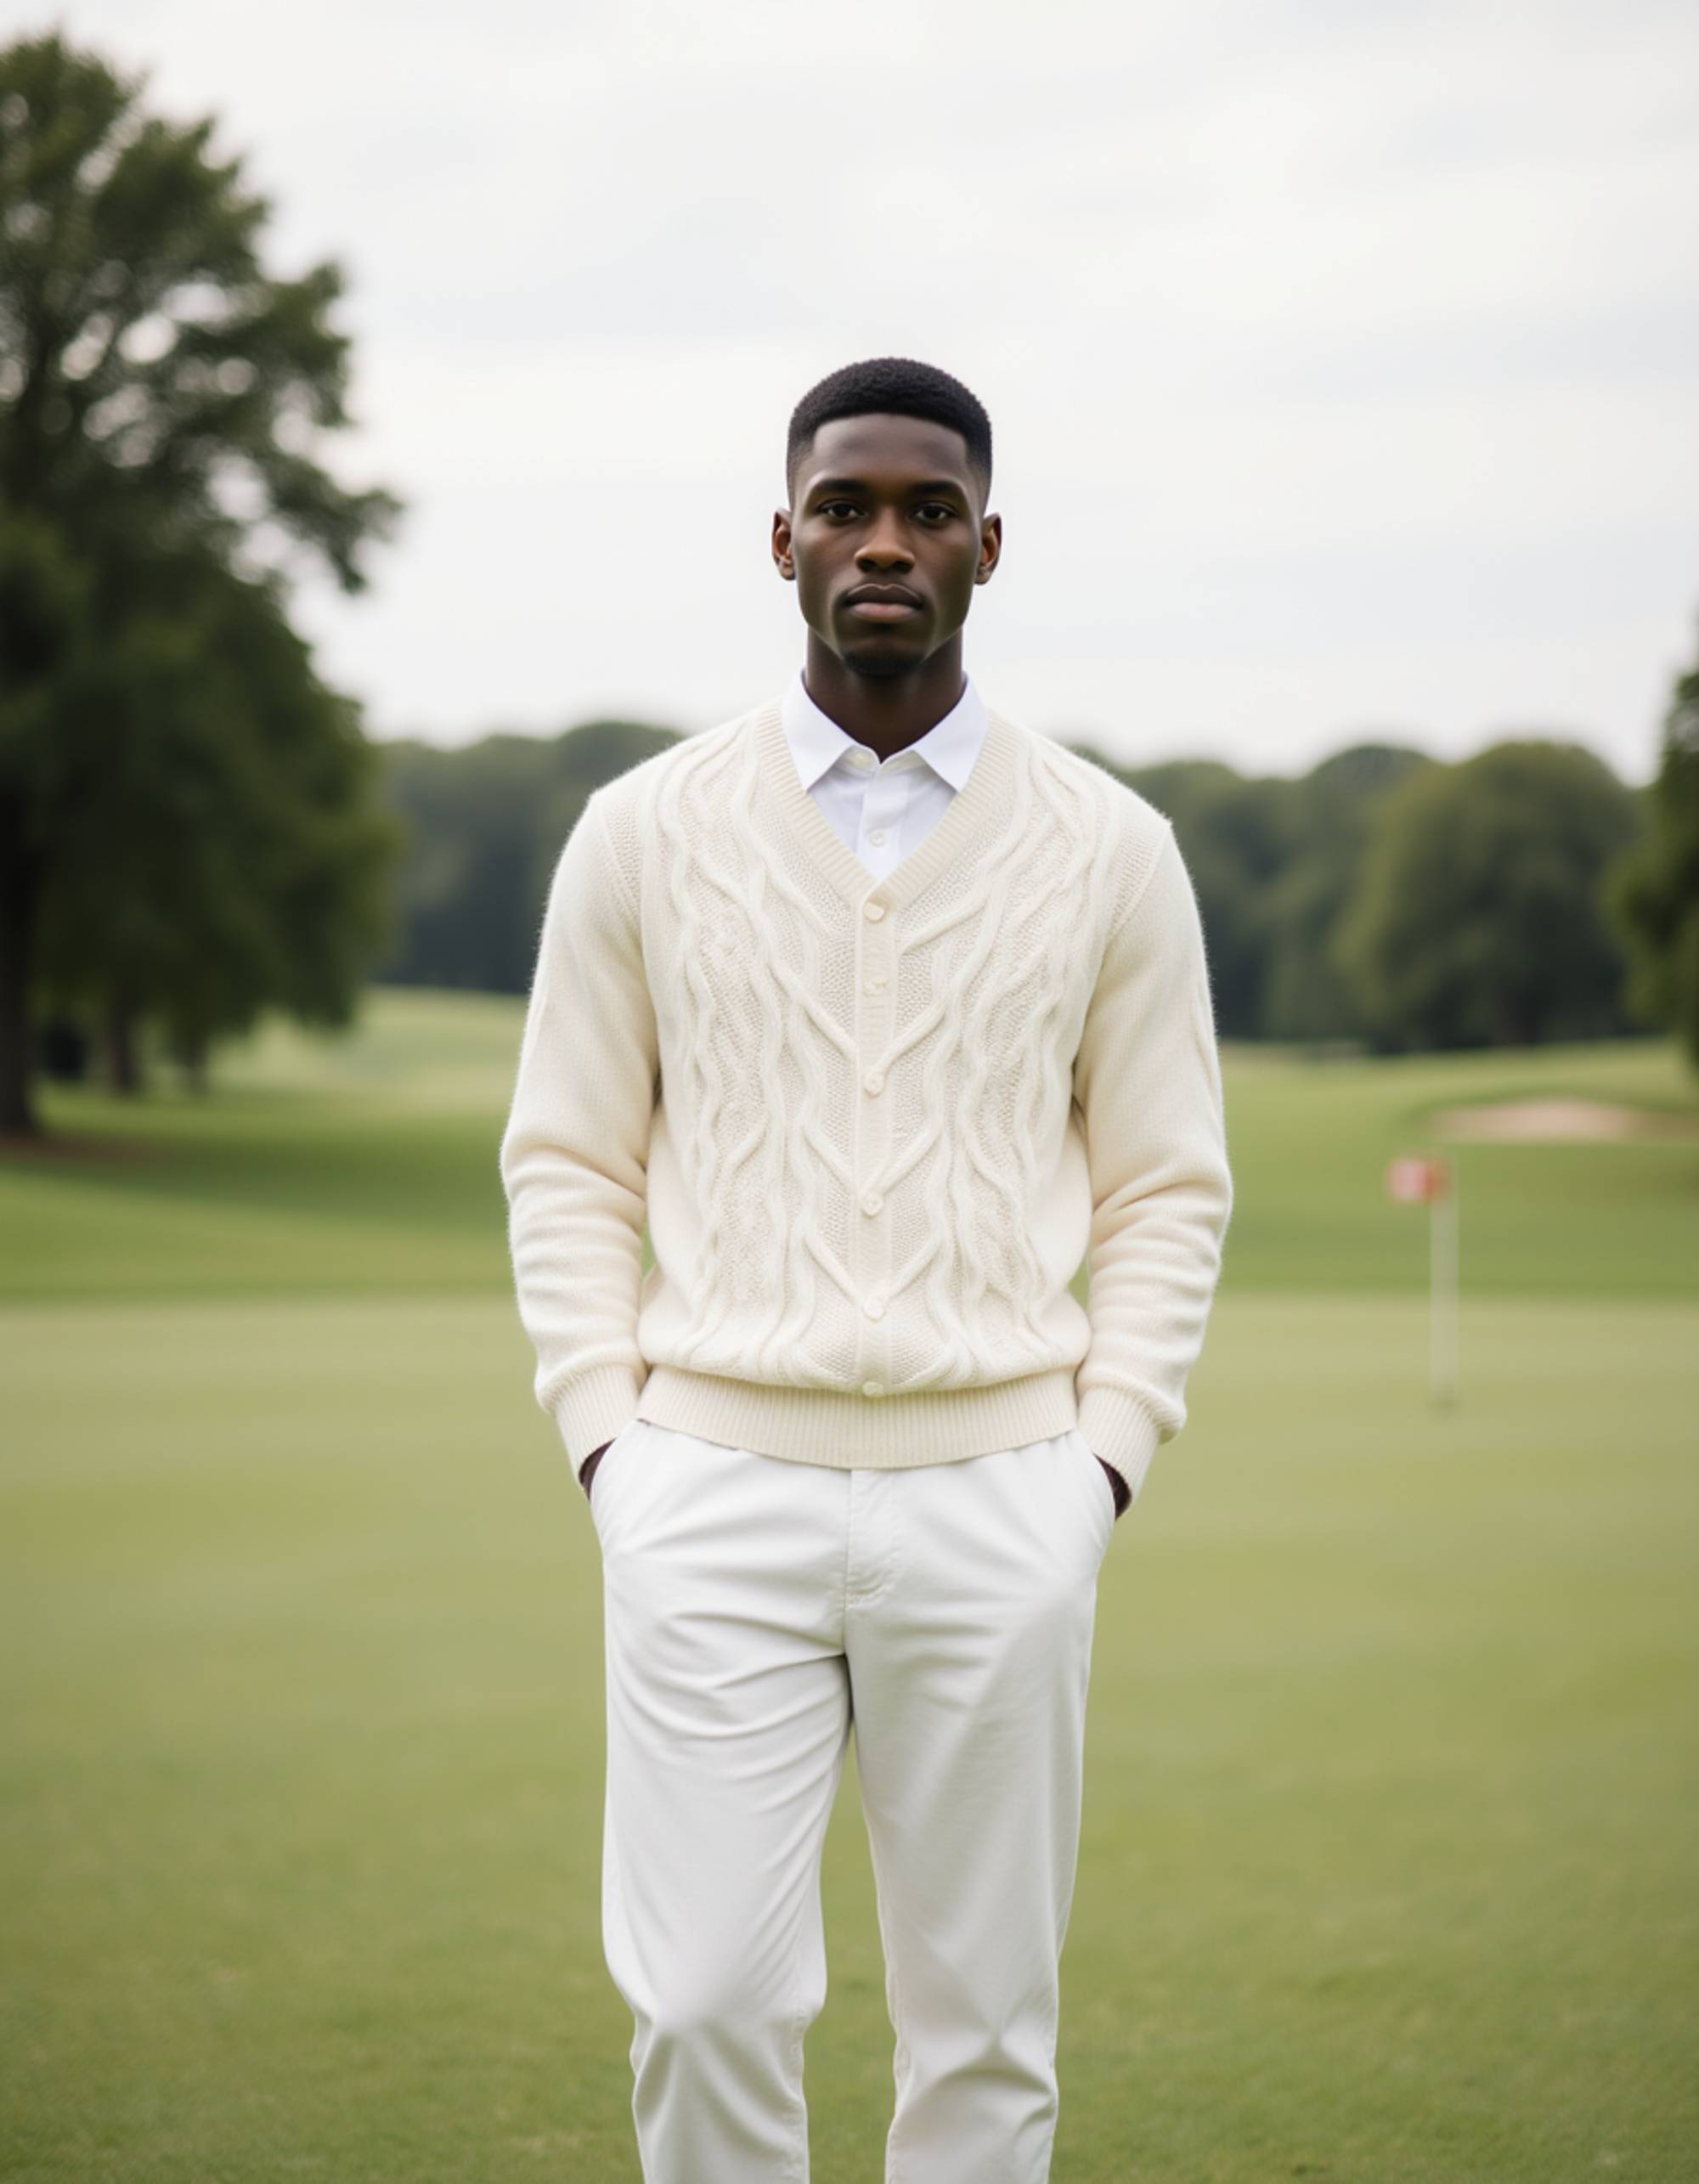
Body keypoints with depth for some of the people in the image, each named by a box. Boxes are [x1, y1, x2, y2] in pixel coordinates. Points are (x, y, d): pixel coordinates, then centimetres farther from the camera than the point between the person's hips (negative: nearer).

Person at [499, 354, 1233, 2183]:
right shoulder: (646, 831, 4)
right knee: (707, 2002, -5)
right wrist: (604, 1439, -1)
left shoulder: (1108, 850, 4)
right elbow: (566, 1162, 8)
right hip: (715, 1491, 0)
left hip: (998, 1503, 1)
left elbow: (1168, 1187, 9)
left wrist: (1103, 1455, 0)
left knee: (984, 2018, 5)